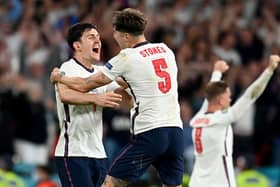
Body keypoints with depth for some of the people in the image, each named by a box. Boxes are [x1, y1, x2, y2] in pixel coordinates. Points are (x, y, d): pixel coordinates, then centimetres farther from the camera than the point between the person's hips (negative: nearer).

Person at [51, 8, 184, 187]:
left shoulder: (126, 58, -3)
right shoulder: (166, 50, 13)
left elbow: (84, 85, 4)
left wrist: (59, 77, 22)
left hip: (149, 133, -6)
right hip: (176, 131, 6)